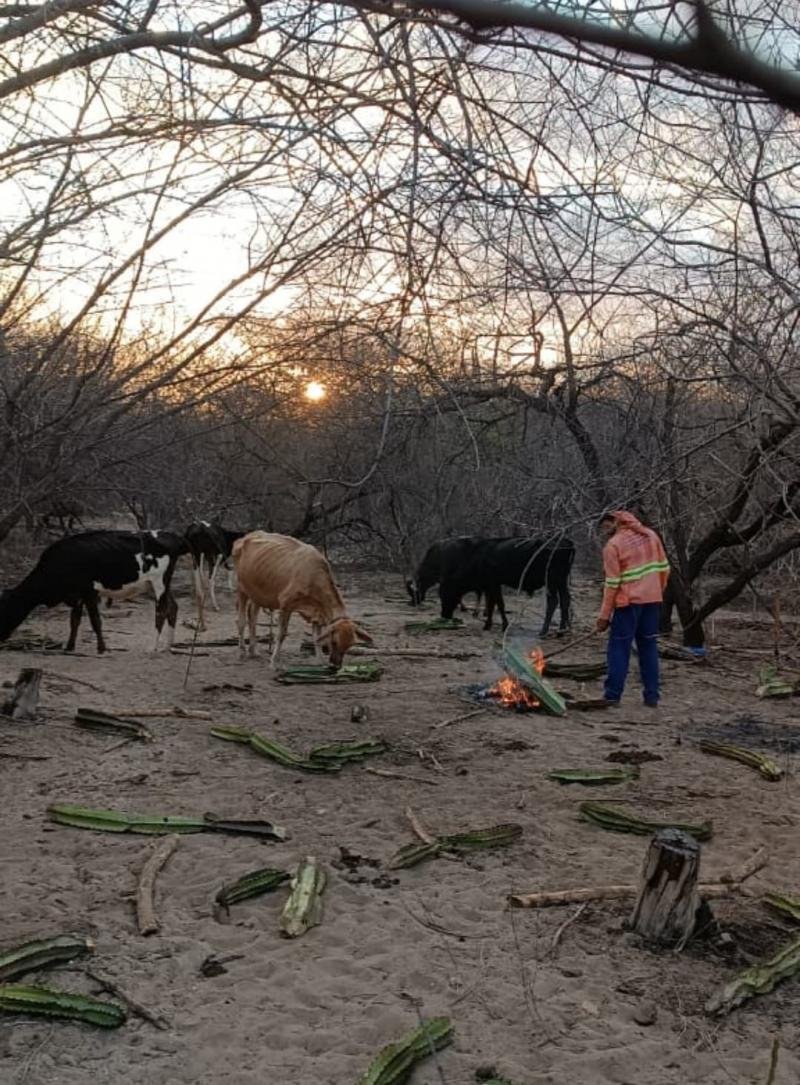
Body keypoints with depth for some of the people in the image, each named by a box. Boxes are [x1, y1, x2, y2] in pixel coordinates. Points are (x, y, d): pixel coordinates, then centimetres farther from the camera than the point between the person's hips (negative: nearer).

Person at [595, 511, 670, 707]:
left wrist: (604, 615, -7)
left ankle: (613, 695, 0)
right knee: (648, 647, 12)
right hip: (652, 599, 6)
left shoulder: (612, 545, -11)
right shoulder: (650, 535, 8)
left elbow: (612, 584, -12)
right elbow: (664, 568, 10)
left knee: (619, 648, 2)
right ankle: (652, 696, 12)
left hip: (628, 602, -6)